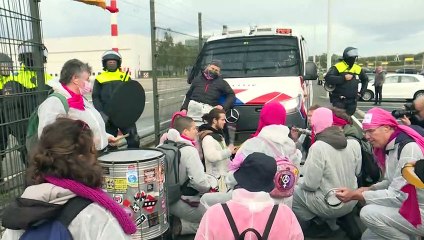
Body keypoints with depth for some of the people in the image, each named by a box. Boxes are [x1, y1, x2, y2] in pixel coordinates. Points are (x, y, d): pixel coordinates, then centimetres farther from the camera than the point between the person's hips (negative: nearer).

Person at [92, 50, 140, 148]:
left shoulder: (125, 77, 11)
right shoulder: (100, 79, 7)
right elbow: (96, 98, 4)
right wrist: (101, 113, -8)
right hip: (108, 117, 0)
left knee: (134, 140, -4)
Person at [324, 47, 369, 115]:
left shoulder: (358, 69, 10)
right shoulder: (337, 67, -7)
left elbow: (365, 79, 28)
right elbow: (328, 78, -21)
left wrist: (361, 92, 17)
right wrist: (343, 78, -23)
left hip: (352, 101, 5)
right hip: (339, 100, -5)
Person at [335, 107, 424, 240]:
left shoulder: (409, 148, -26)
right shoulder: (390, 146, 3)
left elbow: (397, 195, -26)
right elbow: (391, 182, 11)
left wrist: (356, 195, -24)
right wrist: (369, 189, -6)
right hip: (409, 207, 9)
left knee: (368, 213, -23)